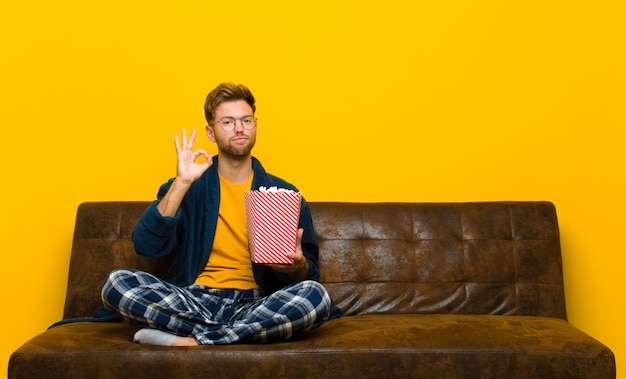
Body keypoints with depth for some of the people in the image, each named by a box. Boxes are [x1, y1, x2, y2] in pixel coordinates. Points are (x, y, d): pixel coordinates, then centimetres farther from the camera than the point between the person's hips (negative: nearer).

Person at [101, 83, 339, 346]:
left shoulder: (284, 194, 9)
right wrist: (181, 183, -13)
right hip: (195, 299, 0)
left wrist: (297, 266, -16)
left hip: (255, 302, 0)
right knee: (117, 282, -24)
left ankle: (189, 341, -24)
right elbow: (145, 245, -6)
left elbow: (310, 275, 9)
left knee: (316, 295, -30)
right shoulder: (190, 186, 9)